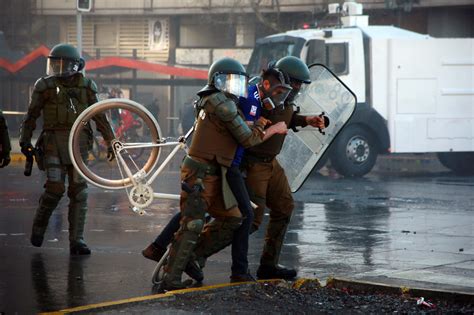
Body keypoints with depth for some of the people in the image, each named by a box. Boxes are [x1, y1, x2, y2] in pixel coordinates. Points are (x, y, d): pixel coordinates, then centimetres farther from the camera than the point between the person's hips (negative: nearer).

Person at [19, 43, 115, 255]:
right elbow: (31, 115, 8)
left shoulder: (86, 87, 8)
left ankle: (76, 242, 4)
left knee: (79, 192, -1)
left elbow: (99, 117, 12)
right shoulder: (46, 86, 4)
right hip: (54, 141, -2)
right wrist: (25, 140, 1)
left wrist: (110, 141, 10)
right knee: (55, 188, -13)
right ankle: (39, 225, 13)